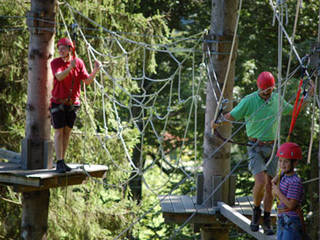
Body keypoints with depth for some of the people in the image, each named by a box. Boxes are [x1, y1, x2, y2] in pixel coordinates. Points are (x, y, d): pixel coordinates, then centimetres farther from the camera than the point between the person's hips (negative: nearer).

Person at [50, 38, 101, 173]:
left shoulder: (79, 63, 1)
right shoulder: (55, 63, -8)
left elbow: (87, 81, -3)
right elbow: (59, 77, -27)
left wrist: (95, 70, -20)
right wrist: (70, 67, -44)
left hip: (73, 103, 4)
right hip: (58, 102, -4)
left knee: (67, 131, 8)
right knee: (59, 132, -6)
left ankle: (62, 161, 15)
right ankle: (59, 163, -6)